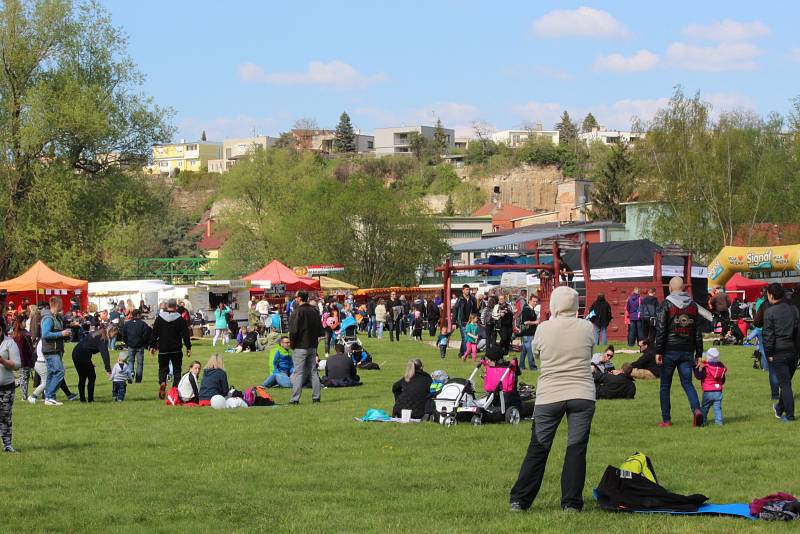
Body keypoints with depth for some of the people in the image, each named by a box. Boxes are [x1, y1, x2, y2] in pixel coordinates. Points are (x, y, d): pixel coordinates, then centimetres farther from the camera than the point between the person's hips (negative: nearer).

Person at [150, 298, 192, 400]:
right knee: (177, 369, 9)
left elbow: (154, 333, 2)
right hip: (176, 350, -1)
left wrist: (152, 346, 11)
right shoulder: (180, 319, -6)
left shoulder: (159, 318, -1)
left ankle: (162, 382, -18)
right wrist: (188, 347, 0)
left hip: (163, 349, 1)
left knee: (163, 368, 9)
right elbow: (185, 334, -5)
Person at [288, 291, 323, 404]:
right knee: (313, 372, 12)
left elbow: (293, 330, -17)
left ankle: (295, 398, -7)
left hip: (300, 347, -6)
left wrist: (292, 343, -6)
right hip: (312, 346, 6)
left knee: (298, 373, -5)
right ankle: (316, 396, 12)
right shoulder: (314, 311, 8)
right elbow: (320, 329, 14)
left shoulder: (298, 312, -15)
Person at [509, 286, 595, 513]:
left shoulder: (544, 329, -4)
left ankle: (519, 500, 10)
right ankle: (571, 502, 3)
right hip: (582, 395, 0)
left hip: (549, 396, 0)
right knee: (576, 449, 4)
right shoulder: (587, 328, -2)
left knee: (538, 449, 8)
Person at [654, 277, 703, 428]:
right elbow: (698, 332, 11)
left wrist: (658, 352, -9)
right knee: (687, 383, 8)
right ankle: (696, 409, -18)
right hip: (687, 352, 3)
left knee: (665, 385, 7)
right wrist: (698, 353, 15)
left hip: (669, 351, -3)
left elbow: (660, 330, -11)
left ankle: (666, 419, 8)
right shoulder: (693, 306, 8)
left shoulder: (666, 305, -6)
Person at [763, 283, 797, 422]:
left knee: (784, 383, -2)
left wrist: (769, 353, -6)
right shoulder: (793, 309, 8)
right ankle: (780, 408, 31)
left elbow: (768, 334, -11)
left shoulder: (769, 312, -9)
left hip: (778, 352, -5)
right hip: (792, 350, 5)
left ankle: (789, 414, -2)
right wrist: (796, 349, 13)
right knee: (786, 381, 17)